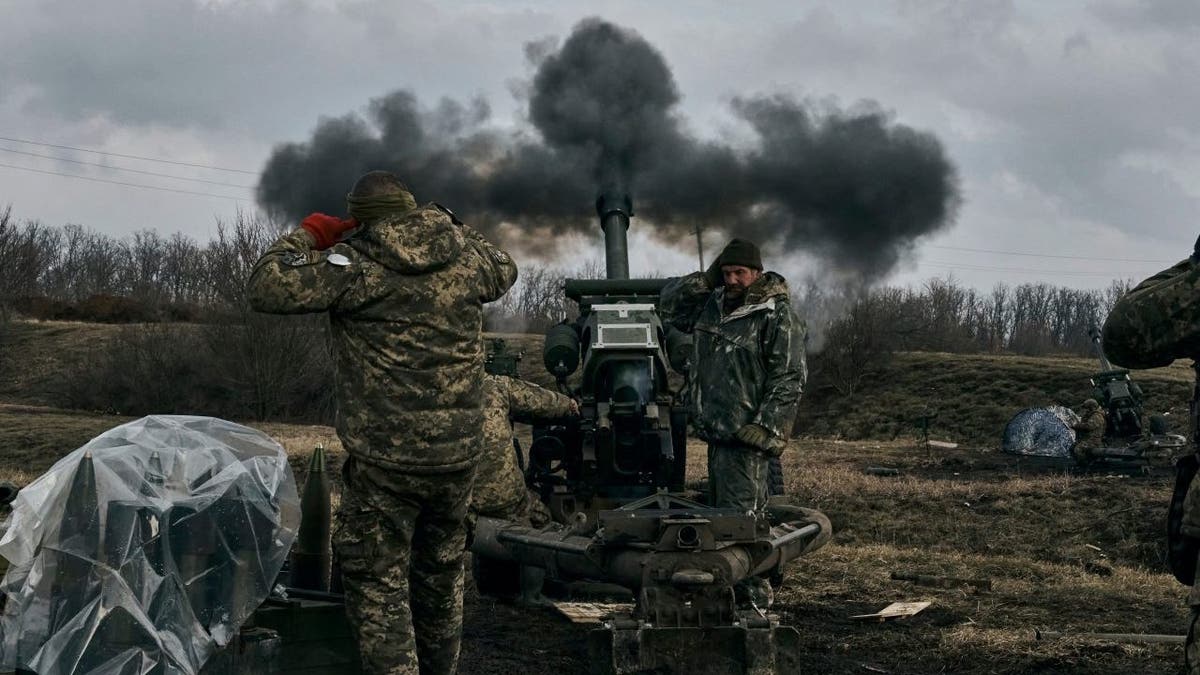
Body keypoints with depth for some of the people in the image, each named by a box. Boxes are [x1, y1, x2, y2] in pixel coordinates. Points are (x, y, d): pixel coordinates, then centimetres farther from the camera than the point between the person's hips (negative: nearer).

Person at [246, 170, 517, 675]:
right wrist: (454, 231, 26)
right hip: (459, 452, 6)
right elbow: (504, 272, 25)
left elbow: (265, 289, -13)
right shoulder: (465, 256, 3)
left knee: (378, 584, 4)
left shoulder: (355, 263, -12)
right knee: (442, 572, 22)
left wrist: (306, 236, 1)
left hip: (386, 458, -5)